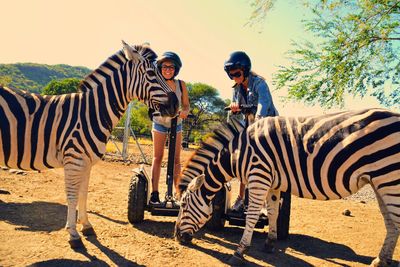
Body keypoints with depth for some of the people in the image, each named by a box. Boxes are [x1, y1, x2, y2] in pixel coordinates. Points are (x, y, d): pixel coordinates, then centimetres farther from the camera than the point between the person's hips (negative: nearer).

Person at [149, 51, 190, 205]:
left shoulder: (181, 85, -9)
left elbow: (186, 105, -5)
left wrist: (184, 112, -28)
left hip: (176, 123, 2)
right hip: (160, 123, -2)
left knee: (176, 159, 4)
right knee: (157, 157, 1)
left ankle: (178, 192, 12)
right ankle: (154, 193, 6)